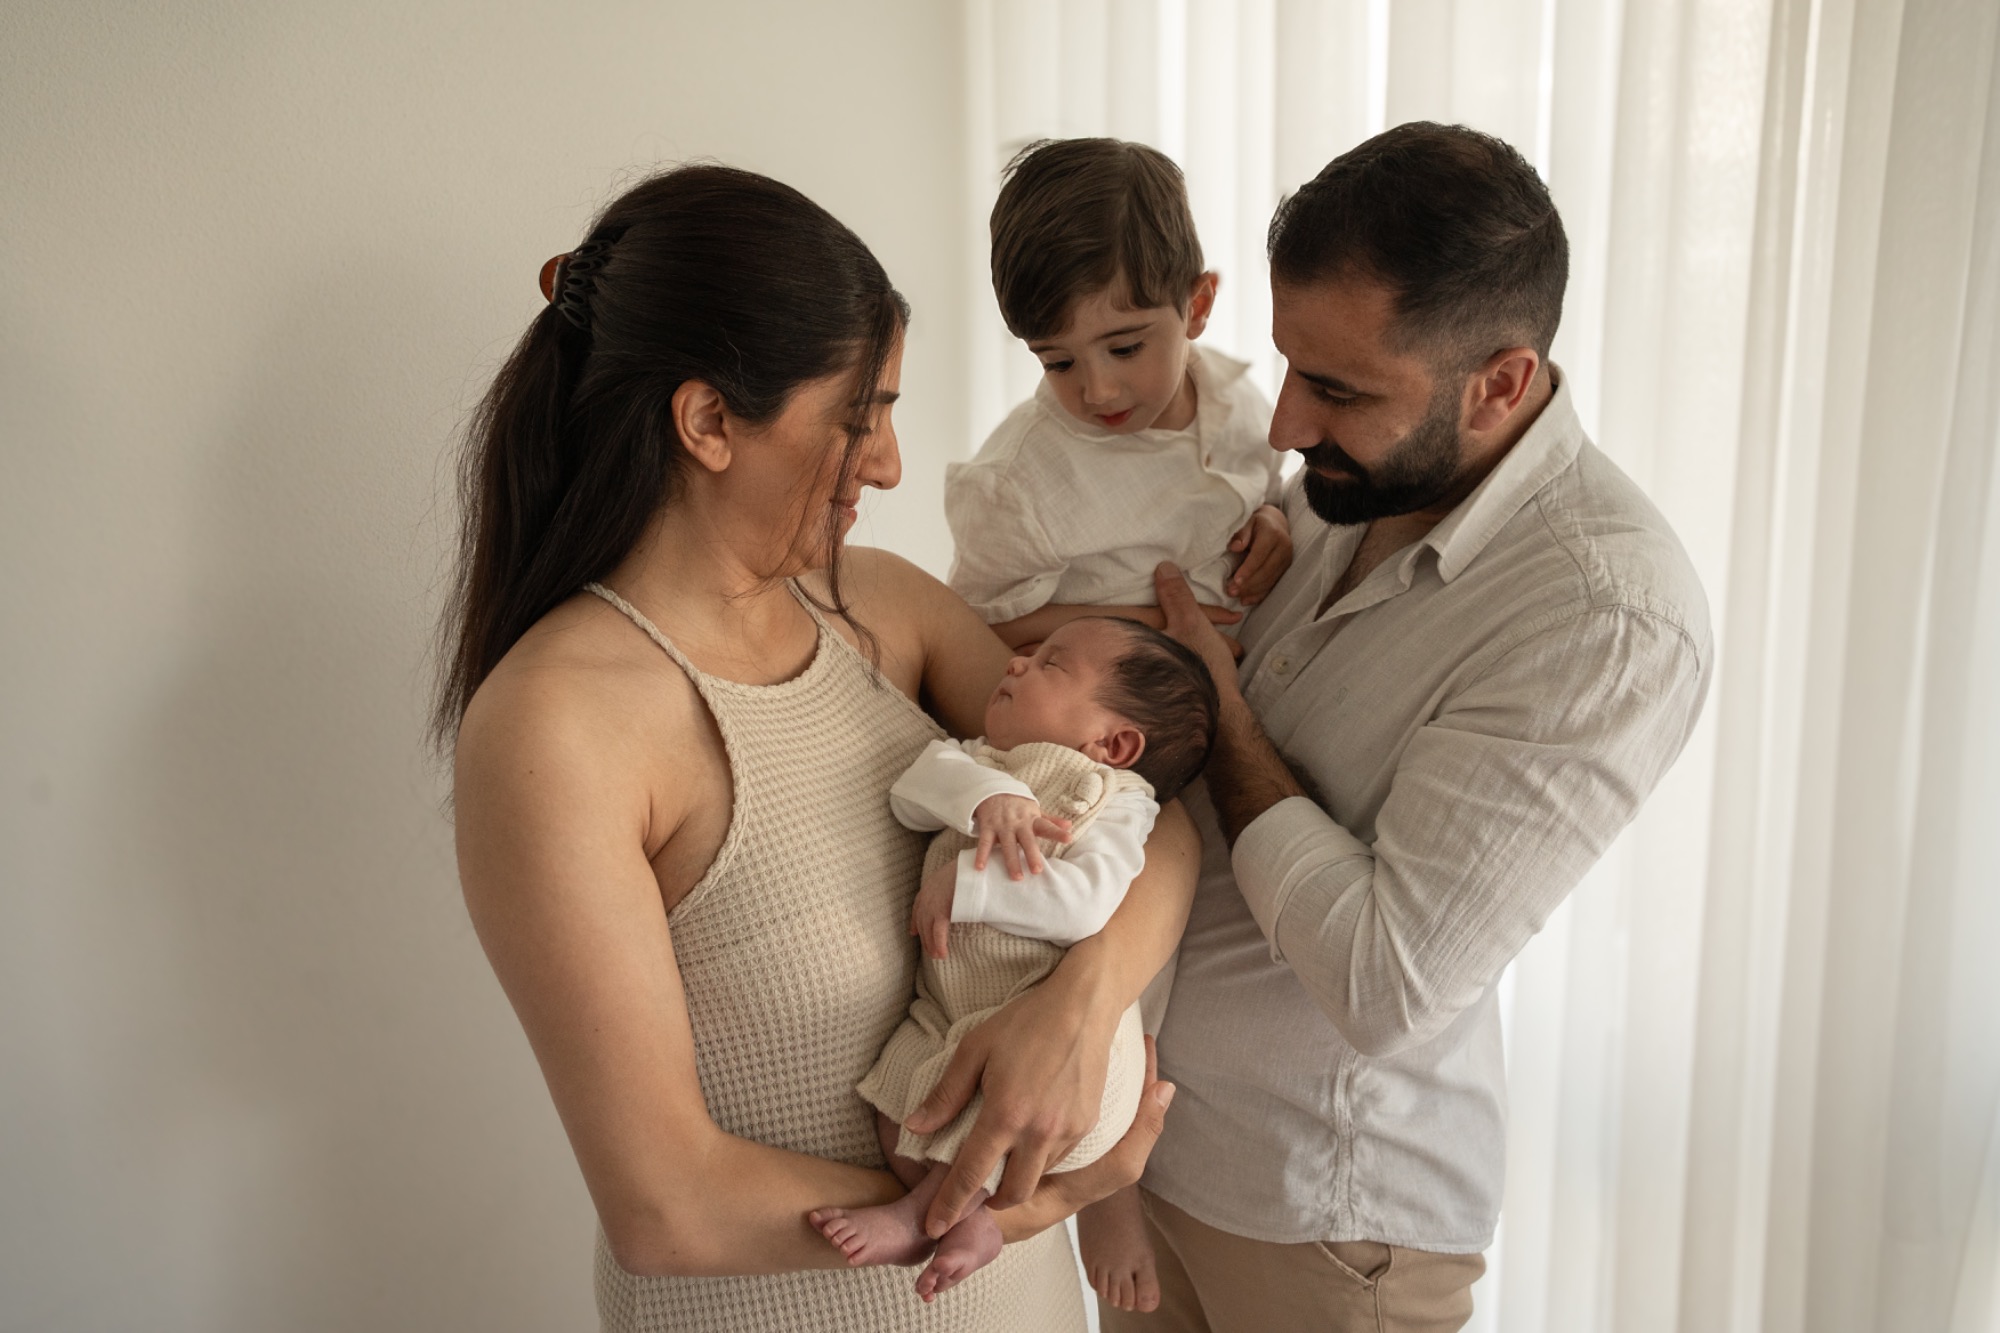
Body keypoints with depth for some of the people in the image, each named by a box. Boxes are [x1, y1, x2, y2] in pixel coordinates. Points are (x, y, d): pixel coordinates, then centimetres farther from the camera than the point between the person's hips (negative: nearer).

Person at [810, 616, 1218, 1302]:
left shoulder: (1114, 802, -5)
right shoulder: (984, 762, 14)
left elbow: (1084, 901, -23)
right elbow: (913, 788, -6)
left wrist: (963, 882, -22)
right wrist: (984, 796, -24)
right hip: (953, 1009, 7)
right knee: (893, 1105, -9)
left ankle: (921, 1212, -11)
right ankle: (971, 1218, 2)